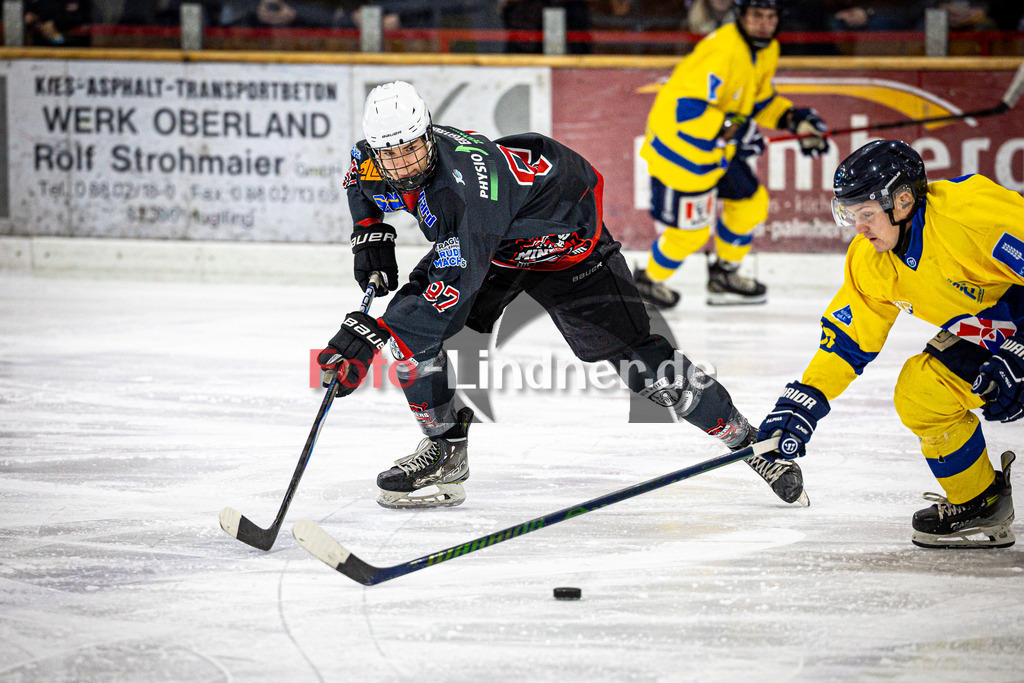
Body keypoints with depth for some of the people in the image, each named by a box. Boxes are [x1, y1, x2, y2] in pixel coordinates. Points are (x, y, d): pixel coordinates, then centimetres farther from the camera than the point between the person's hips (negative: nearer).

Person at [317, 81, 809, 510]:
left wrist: (369, 334, -54)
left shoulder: (466, 184, -43)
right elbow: (360, 176, 10)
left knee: (632, 354, -11)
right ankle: (447, 447, 4)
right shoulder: (378, 163, -18)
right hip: (482, 243, 8)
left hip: (565, 241, -7)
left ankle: (745, 439, 2)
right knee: (406, 323, -10)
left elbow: (455, 286, -48)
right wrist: (370, 237, -5)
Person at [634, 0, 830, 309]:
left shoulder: (767, 51, 2)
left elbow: (760, 99, 17)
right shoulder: (722, 52, -30)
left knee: (751, 203, 15)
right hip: (681, 147, -10)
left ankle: (724, 277, 34)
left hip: (718, 147, 10)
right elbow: (686, 107, -34)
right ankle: (648, 282, 25)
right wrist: (734, 130, -36)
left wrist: (794, 118, 2)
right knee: (691, 231, -2)